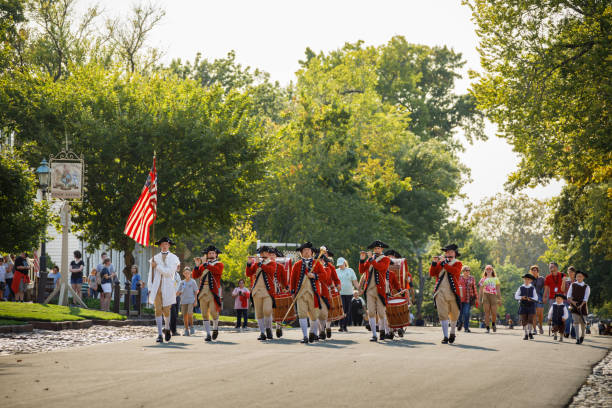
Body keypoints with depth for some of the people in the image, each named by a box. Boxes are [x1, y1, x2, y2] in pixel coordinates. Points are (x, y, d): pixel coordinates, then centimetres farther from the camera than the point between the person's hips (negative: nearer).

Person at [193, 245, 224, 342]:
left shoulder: (219, 264, 9)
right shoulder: (202, 265, 19)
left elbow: (217, 270, -15)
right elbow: (195, 276, 8)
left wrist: (206, 265, -19)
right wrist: (197, 265, -6)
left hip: (214, 291, -3)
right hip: (203, 291, 4)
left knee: (213, 311, -13)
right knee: (205, 314, 0)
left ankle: (215, 328, 14)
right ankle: (208, 334, 4)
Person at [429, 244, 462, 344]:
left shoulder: (457, 263, 7)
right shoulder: (440, 262, 14)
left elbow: (455, 271, -15)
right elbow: (432, 273, 4)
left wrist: (443, 263, -19)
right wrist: (434, 263, -11)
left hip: (452, 292, -1)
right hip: (440, 292, 1)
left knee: (454, 315, 10)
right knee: (443, 314, -8)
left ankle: (452, 333, 33)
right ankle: (445, 336, -9)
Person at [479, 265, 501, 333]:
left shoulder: (495, 279, 17)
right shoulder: (483, 279, 14)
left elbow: (498, 290, 15)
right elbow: (481, 290, 14)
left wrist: (499, 299, 8)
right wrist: (480, 300, 8)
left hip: (493, 296, 1)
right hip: (485, 296, 0)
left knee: (494, 313, -6)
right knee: (487, 312, -6)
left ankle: (493, 324, 22)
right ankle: (487, 328, -3)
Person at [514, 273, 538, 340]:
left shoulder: (532, 288, 3)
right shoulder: (521, 288, 5)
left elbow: (536, 298, -1)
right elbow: (516, 296, 3)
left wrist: (531, 299, -21)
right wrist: (521, 297, -15)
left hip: (531, 306, -1)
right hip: (523, 306, 1)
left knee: (530, 320, -8)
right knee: (524, 321, 0)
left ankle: (530, 332, 13)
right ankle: (526, 334, 9)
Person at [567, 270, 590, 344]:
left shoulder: (586, 287, 1)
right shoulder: (573, 285, 6)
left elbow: (586, 298, -7)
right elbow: (568, 296, 4)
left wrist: (581, 305, -20)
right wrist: (572, 301, -15)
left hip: (582, 306, 0)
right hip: (574, 305, 0)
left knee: (582, 322, 3)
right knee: (576, 321, -12)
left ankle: (582, 335, 33)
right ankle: (577, 339, -14)